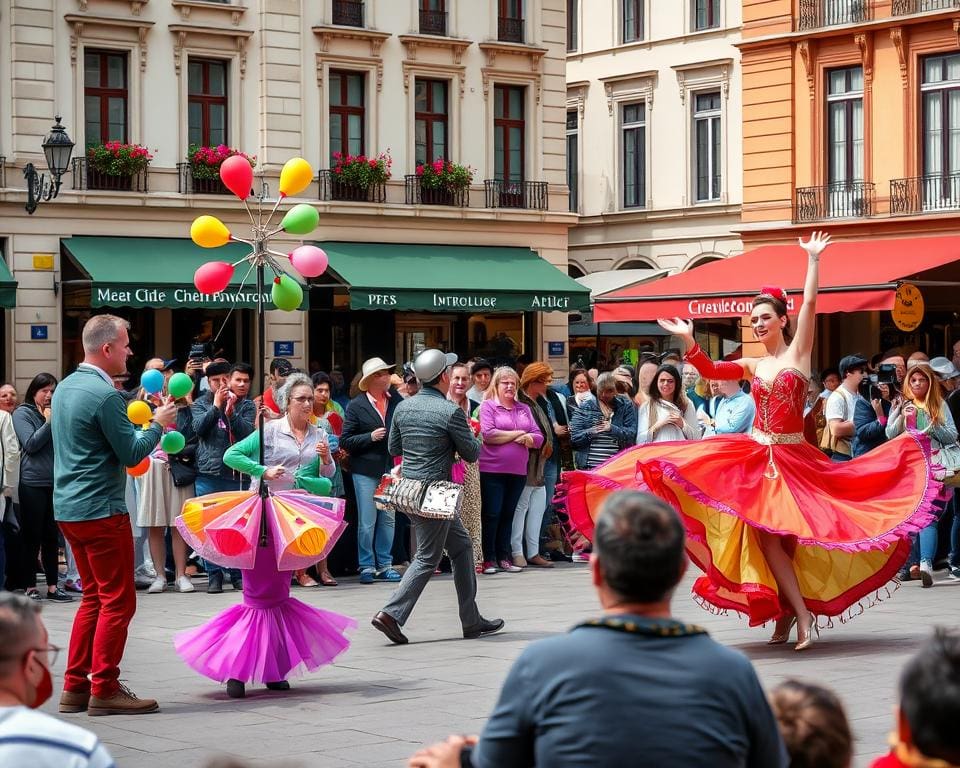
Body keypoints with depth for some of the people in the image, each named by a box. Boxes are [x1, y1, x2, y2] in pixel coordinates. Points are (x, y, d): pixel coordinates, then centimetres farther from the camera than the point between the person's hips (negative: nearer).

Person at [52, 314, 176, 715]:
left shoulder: (65, 387, 12)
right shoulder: (104, 395, -18)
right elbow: (132, 454, -15)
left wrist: (136, 420, 22)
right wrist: (158, 424, -1)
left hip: (69, 508, 10)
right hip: (101, 510, -10)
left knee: (94, 597, 16)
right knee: (118, 601, -2)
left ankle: (75, 686, 16)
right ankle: (104, 689, 0)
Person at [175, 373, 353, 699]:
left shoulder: (319, 435, 9)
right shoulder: (270, 430, -4)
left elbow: (326, 477, 10)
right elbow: (231, 455, -7)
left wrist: (326, 458, -9)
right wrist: (263, 471, -15)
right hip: (264, 514, -5)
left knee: (278, 592, 12)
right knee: (260, 592, -4)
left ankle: (272, 669, 19)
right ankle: (236, 670, 2)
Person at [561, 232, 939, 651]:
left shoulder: (798, 352, 2)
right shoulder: (752, 365, 12)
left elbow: (810, 305, -7)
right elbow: (711, 371, 0)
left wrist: (813, 260, -9)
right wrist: (688, 340, -13)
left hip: (794, 458, -3)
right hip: (755, 455, 3)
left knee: (784, 536, -8)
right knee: (767, 536, -7)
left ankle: (787, 609, 0)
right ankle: (801, 613, -2)